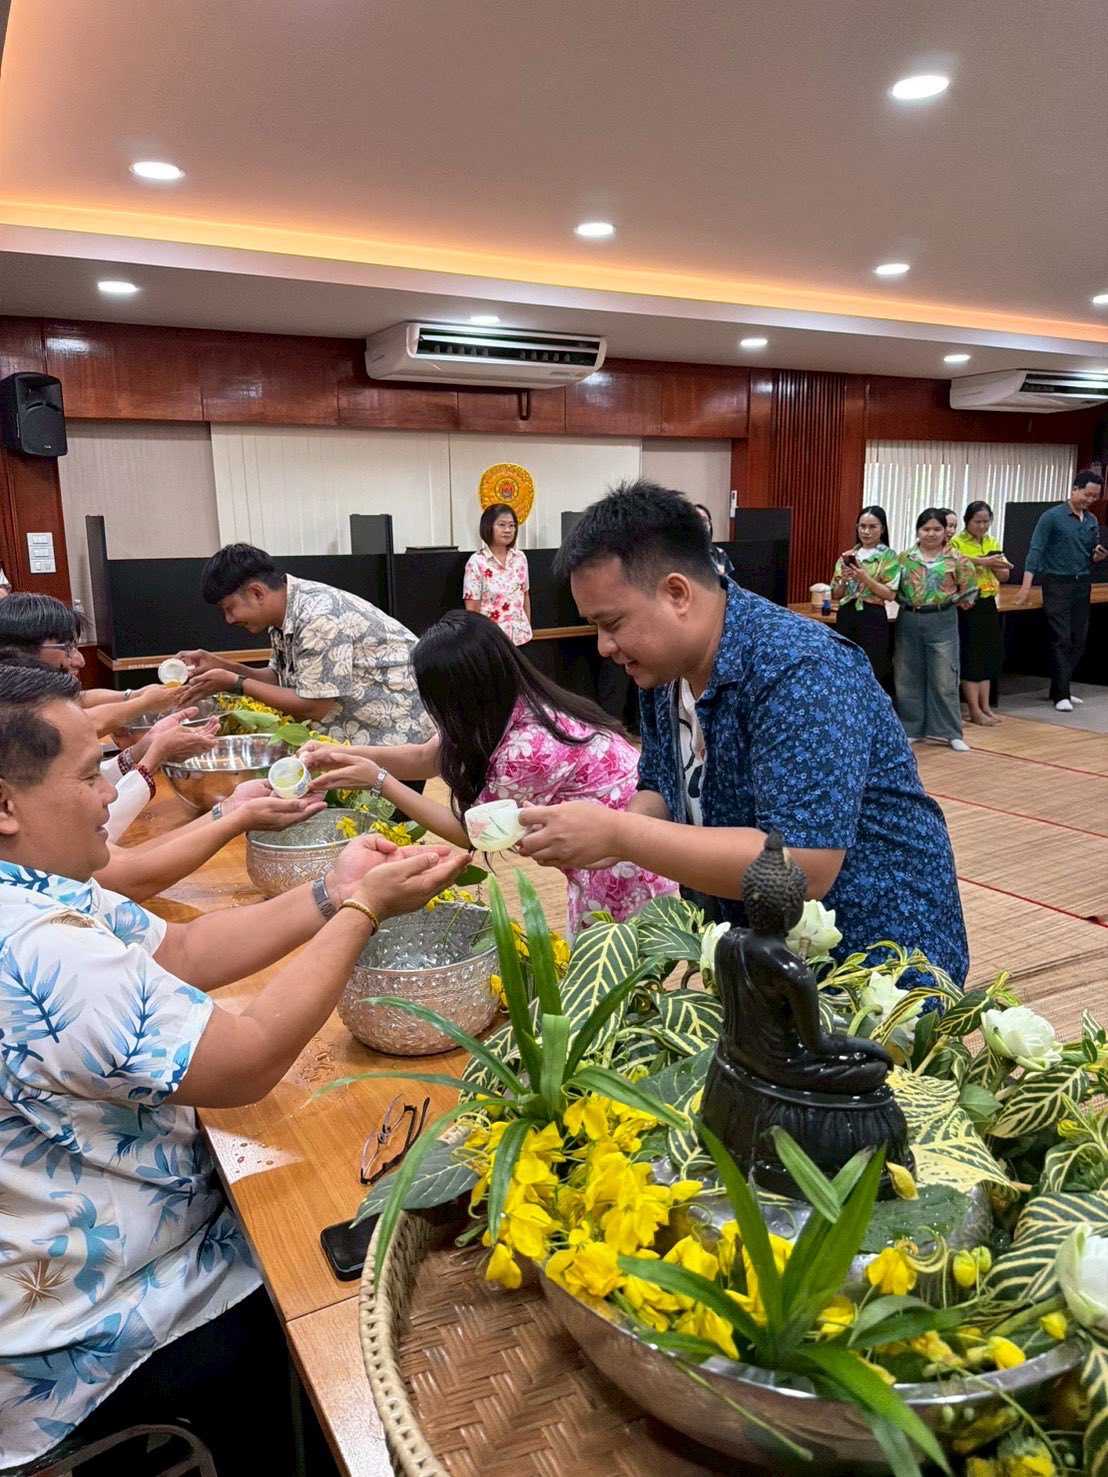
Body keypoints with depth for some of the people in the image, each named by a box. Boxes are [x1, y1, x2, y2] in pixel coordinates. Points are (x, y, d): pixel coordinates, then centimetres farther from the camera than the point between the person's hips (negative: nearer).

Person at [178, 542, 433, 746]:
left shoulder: (318, 618, -27)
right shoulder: (286, 612, 2)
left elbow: (314, 707, -24)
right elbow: (282, 679, 11)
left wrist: (235, 683, -17)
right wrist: (221, 666, -2)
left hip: (398, 730, -9)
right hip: (361, 732, 9)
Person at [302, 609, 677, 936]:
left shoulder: (527, 748, -33)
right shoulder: (509, 705, -6)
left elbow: (470, 831, -16)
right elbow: (425, 757, 7)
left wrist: (378, 781, -14)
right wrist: (343, 753, -5)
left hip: (628, 875, -9)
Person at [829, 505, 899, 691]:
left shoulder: (889, 556, -1)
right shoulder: (847, 555, 10)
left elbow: (891, 594, -9)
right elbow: (835, 594, 10)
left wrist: (865, 578, -18)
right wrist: (843, 580, -10)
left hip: (872, 619, -4)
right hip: (846, 617, 4)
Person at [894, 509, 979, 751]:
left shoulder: (956, 560, -2)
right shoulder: (905, 558, 3)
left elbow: (969, 590, 3)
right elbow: (893, 589, 7)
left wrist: (951, 602, 1)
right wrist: (907, 602, -4)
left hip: (942, 622, -2)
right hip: (909, 621, 2)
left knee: (944, 679, 1)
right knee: (908, 678, 7)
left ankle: (951, 732, 11)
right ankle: (910, 729, 18)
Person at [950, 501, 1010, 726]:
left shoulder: (992, 544, 11)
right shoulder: (956, 543, -6)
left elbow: (1005, 576, 9)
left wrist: (993, 563, -10)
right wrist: (982, 562, -27)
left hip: (988, 604, 6)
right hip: (967, 605, -6)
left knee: (988, 654, 9)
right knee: (970, 656, -3)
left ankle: (985, 707, 17)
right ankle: (975, 710, 2)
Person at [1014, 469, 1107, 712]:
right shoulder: (1052, 517, -7)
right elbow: (1036, 550, -12)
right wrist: (1026, 586, -21)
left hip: (1083, 585, 6)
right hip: (1057, 584, -6)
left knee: (1078, 640, 7)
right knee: (1061, 640, -6)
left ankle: (1061, 688, 18)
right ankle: (1061, 695, -3)